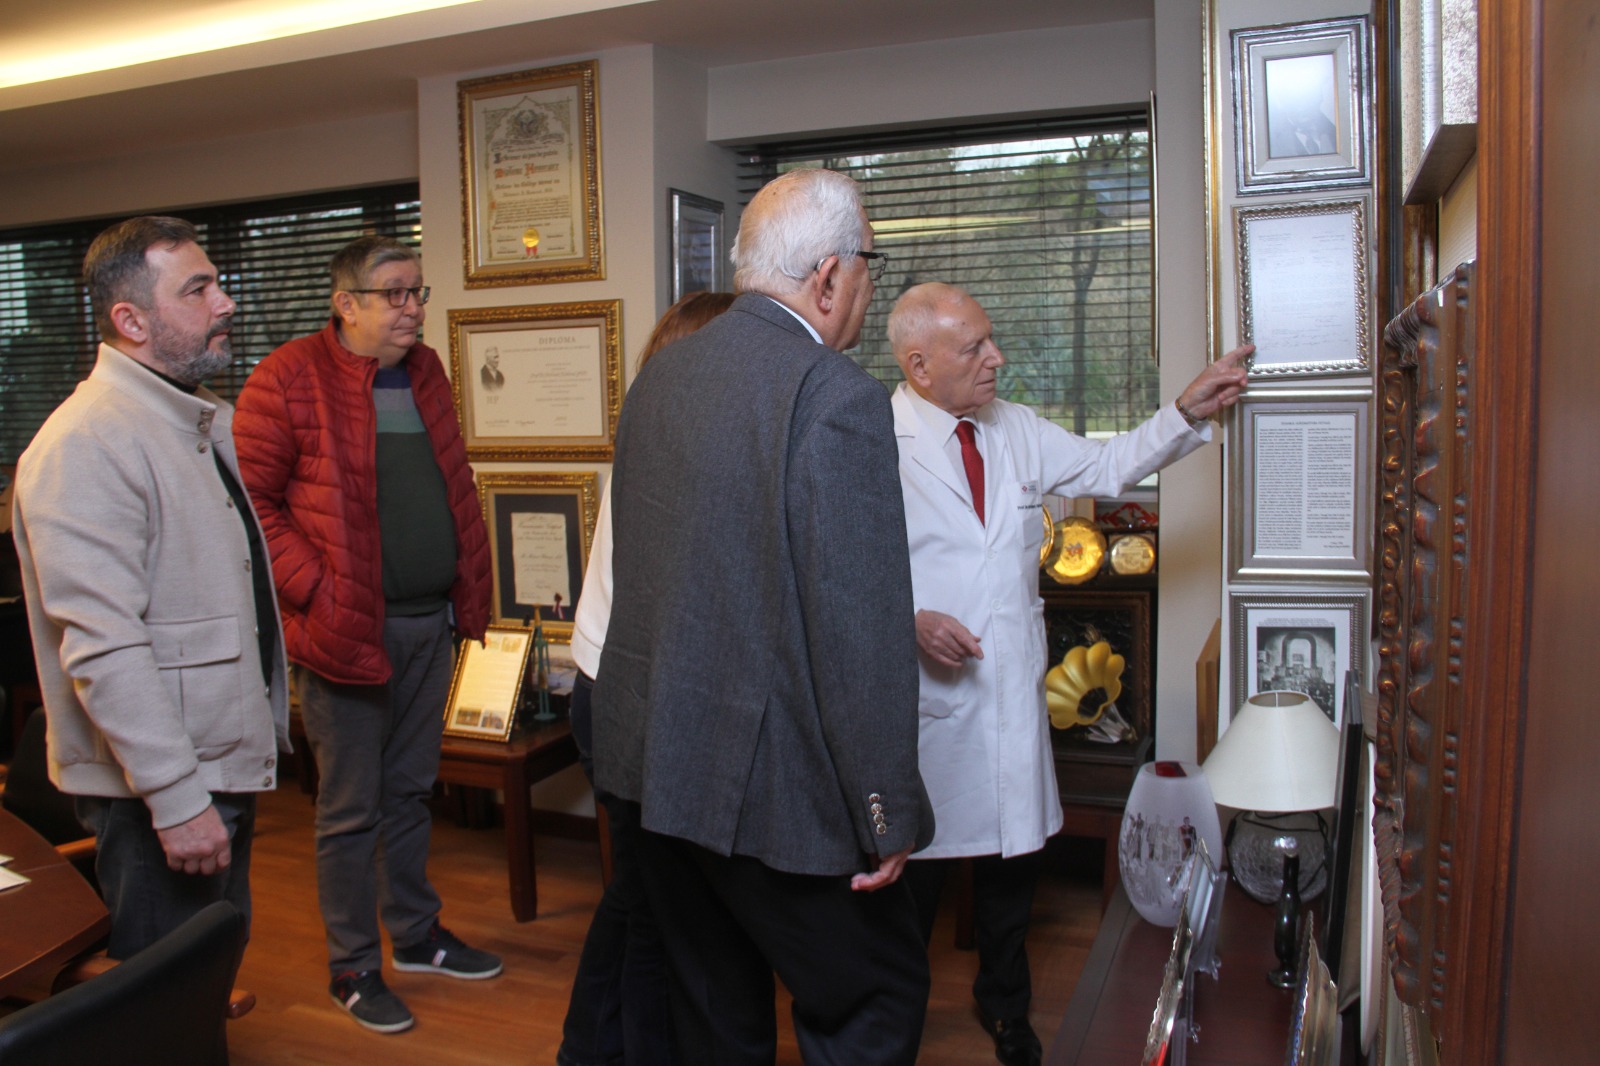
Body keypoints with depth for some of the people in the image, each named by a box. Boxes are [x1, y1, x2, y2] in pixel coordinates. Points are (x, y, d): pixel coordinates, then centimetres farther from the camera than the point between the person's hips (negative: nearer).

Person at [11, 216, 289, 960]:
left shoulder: (207, 423, 13)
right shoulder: (86, 443, -20)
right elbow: (103, 645, -26)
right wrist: (177, 796, -25)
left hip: (226, 768, 9)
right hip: (159, 794, -9)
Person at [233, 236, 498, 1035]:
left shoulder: (424, 371, 11)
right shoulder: (289, 377, -10)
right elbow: (251, 499, -12)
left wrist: (468, 595, 10)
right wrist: (313, 590, -18)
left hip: (428, 623, 7)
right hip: (346, 630, -6)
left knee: (410, 790, 19)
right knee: (351, 810, 6)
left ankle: (416, 935, 35)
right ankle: (353, 968, 22)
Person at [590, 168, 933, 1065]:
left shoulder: (660, 375, 6)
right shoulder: (838, 397, -19)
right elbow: (861, 632, -22)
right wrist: (888, 816, -12)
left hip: (654, 756, 8)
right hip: (771, 784, -8)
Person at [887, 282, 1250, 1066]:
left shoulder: (1018, 431, 8)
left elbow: (1107, 467, 16)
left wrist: (1188, 411, 7)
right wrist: (911, 622, -24)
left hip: (1013, 691, 6)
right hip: (926, 696, -6)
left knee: (1013, 856, 17)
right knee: (916, 864, 8)